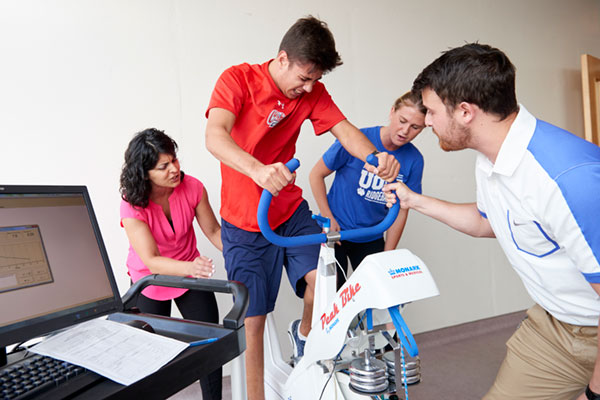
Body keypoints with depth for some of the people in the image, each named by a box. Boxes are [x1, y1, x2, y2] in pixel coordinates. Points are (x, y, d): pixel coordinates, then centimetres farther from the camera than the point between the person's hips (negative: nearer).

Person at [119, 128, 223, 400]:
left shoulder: (192, 187, -17)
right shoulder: (132, 206, -24)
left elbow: (213, 230, -7)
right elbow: (151, 261, -31)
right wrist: (190, 267, -49)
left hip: (190, 270, 2)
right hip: (150, 282, -2)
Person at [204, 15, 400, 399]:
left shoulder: (313, 91, 1)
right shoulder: (238, 79, -13)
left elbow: (345, 130, -12)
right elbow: (214, 136, -29)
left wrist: (375, 157, -35)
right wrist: (257, 170, -50)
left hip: (291, 210, 4)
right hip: (244, 223, -3)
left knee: (321, 278, -18)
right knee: (253, 320, 1)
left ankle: (304, 333, 16)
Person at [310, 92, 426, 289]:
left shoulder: (414, 160, -8)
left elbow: (400, 211, -1)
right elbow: (316, 174, -8)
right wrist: (328, 218, -10)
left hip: (371, 239, 3)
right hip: (335, 230, -3)